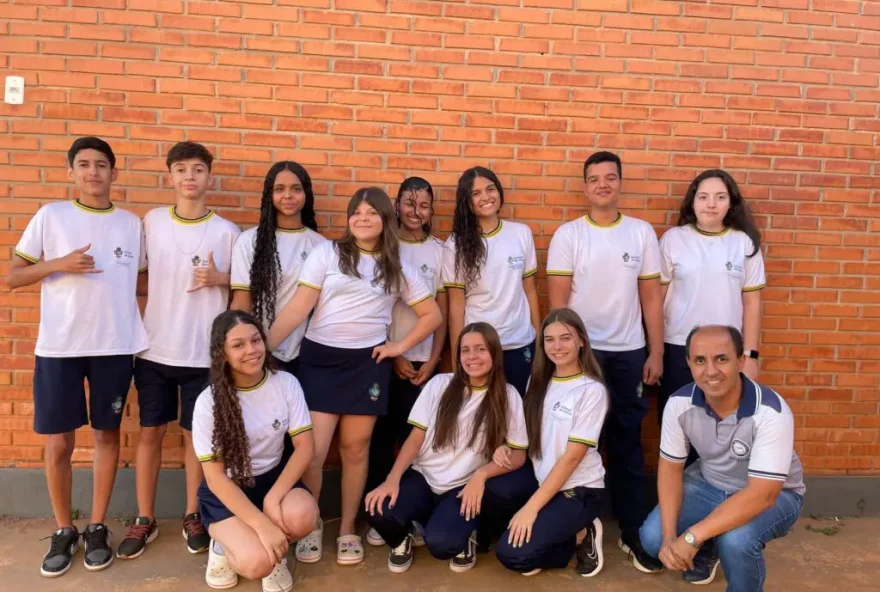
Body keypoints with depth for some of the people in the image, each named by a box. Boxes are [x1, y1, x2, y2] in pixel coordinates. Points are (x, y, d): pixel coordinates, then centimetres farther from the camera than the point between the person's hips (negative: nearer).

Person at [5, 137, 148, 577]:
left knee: (107, 434, 10)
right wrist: (58, 264, -14)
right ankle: (63, 531, 25)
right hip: (58, 346, -1)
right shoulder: (50, 216, 1)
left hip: (115, 346, 1)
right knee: (58, 443, 6)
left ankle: (97, 529, 25)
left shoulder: (132, 223, 6)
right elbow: (11, 277, 2)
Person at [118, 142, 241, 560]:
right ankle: (145, 520, 24)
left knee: (196, 433, 9)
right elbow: (140, 273, 14)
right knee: (150, 432, 9)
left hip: (203, 351, -2)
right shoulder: (152, 221, 3)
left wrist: (220, 278, -14)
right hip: (154, 348, 2)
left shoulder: (226, 231, -3)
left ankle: (193, 517, 24)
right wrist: (159, 292, -4)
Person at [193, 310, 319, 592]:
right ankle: (225, 545, 10)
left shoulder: (286, 384, -10)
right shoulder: (209, 402, -16)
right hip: (226, 491, -2)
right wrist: (262, 525, -24)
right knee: (257, 563, -26)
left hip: (274, 478, 2)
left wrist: (273, 497, -23)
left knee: (302, 515, -31)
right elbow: (215, 476, -15)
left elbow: (305, 446, -9)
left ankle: (276, 550, 4)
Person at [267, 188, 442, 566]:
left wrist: (399, 346, 0)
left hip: (367, 363, 2)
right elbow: (298, 308, -5)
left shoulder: (399, 268, 7)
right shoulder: (326, 253, 0)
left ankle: (347, 530, 26)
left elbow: (432, 315, 10)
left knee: (355, 450, 10)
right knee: (312, 451, -4)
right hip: (319, 359, -1)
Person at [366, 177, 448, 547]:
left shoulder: (439, 251, 5)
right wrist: (392, 355, -6)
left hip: (423, 359, 1)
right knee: (381, 435, 4)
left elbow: (442, 311, 5)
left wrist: (433, 359, -3)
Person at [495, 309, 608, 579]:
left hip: (578, 492, -6)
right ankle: (572, 536, 6)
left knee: (512, 553, -20)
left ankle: (581, 538, 3)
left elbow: (572, 457, -16)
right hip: (543, 485, 6)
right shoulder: (539, 382, 6)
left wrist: (532, 507, -19)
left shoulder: (592, 391, -13)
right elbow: (529, 439, 11)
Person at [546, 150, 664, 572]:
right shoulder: (567, 234, -1)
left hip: (629, 353, 2)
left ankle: (634, 533, 21)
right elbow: (558, 299, -3)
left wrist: (656, 353, 2)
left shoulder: (642, 232, 4)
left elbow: (651, 296, 5)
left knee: (627, 444, 9)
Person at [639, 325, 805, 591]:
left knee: (735, 541, -35)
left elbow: (762, 494, -36)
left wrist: (691, 538, -40)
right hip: (708, 484, 4)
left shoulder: (771, 413, -33)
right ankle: (706, 554, 20)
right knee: (653, 537, -14)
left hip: (773, 494, -4)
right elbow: (670, 468, -9)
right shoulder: (679, 404, -19)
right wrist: (669, 537, -22)